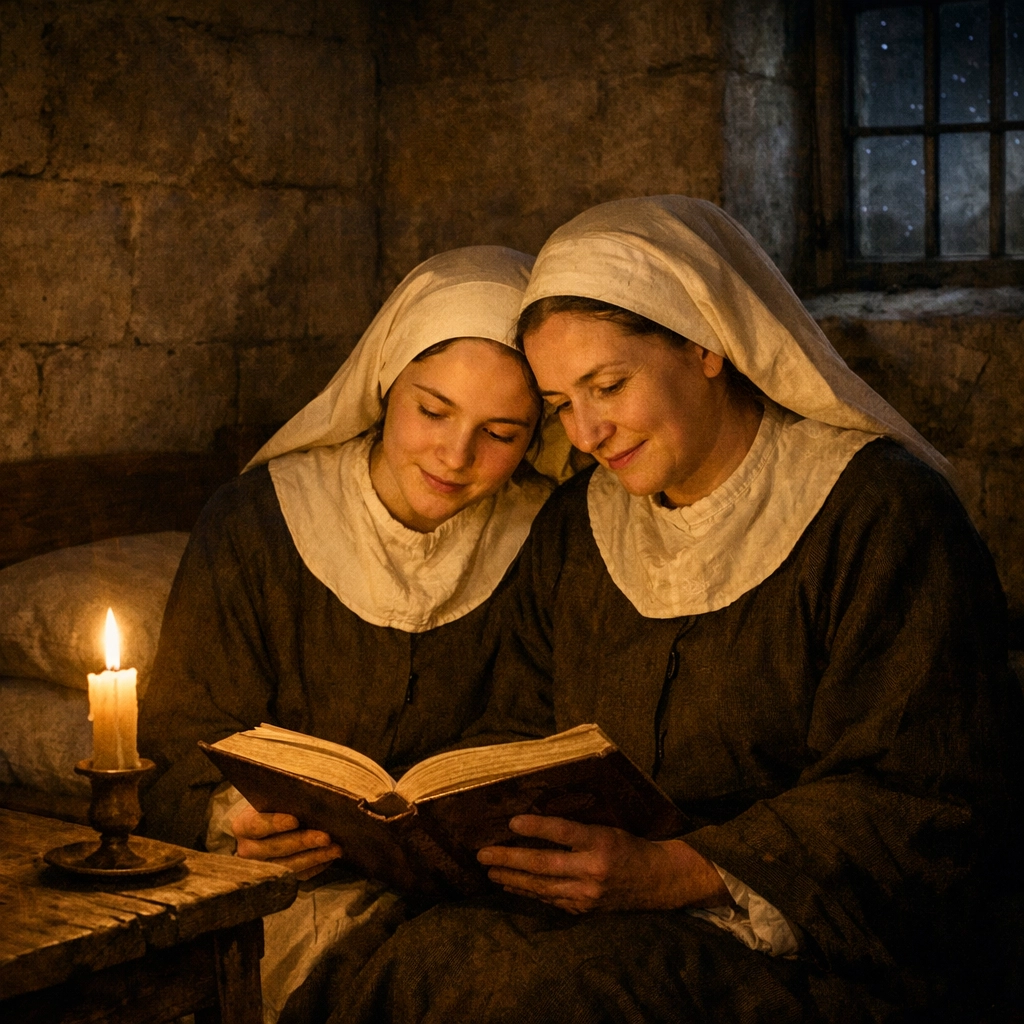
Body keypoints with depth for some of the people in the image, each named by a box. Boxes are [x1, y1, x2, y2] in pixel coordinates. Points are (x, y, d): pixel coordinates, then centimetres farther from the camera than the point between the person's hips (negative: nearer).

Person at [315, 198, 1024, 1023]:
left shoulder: (884, 514, -9)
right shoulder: (574, 530, 13)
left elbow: (911, 800, -14)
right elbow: (520, 738, 14)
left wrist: (673, 874, -24)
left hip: (829, 954, -5)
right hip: (614, 921, 5)